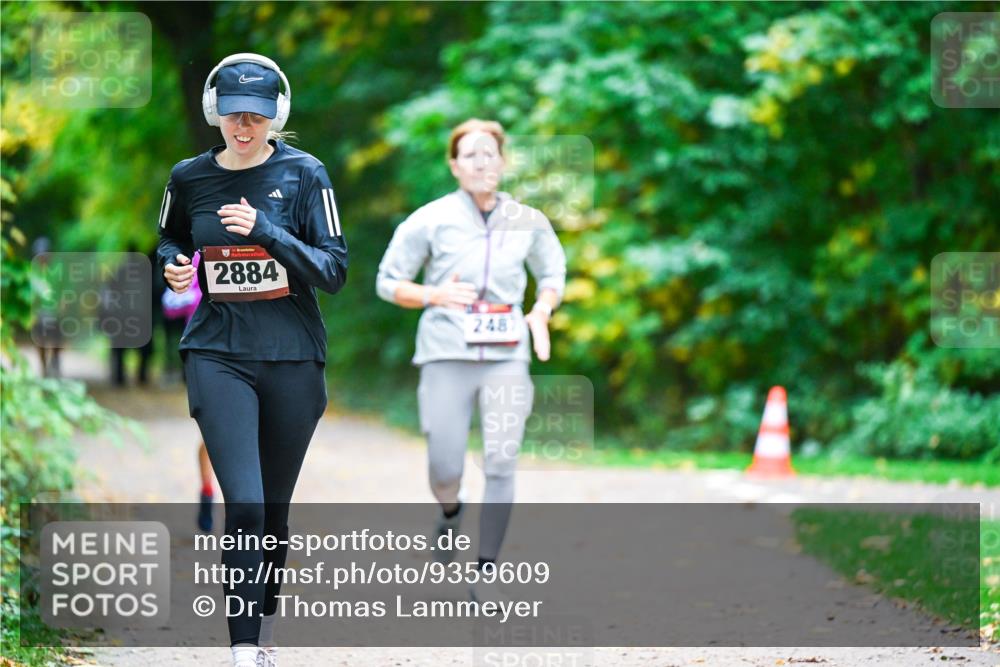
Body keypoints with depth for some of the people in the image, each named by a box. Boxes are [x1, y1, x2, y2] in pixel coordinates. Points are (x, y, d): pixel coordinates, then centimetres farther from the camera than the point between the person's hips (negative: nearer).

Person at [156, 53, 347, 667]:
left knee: (275, 506, 11)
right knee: (244, 505, -15)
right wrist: (175, 267, 0)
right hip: (218, 355, 0)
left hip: (293, 357, 0)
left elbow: (334, 271, -10)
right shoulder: (189, 178, 3)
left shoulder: (304, 174, -4)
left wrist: (265, 230, -22)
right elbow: (172, 242, 23)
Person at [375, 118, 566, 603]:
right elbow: (388, 284, 4)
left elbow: (553, 275, 21)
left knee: (501, 463, -10)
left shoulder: (528, 222, 5)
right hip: (446, 357, -1)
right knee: (445, 470, 0)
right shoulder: (430, 221, -2)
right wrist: (435, 295, -14)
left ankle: (485, 571, -2)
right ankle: (450, 515, 37)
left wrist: (542, 309, -1)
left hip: (506, 358, 1)